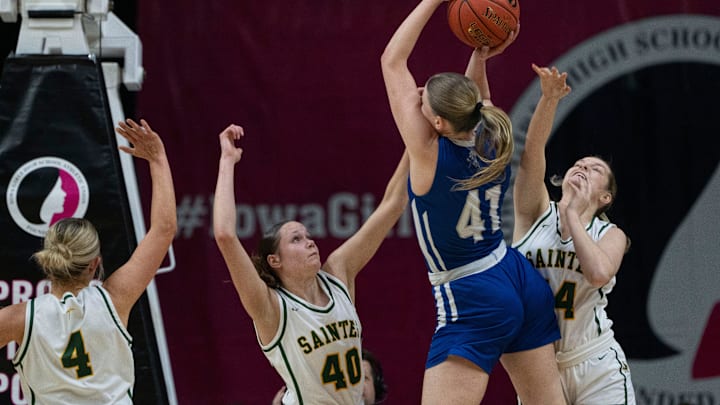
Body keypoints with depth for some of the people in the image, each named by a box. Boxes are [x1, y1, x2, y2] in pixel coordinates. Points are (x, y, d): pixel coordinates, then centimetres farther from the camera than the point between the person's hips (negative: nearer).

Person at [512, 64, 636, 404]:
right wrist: (549, 98, -25)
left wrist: (572, 215, -10)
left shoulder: (610, 235, 3)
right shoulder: (536, 213, 5)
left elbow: (600, 273, -21)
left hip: (595, 368, -1)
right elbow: (532, 151, -11)